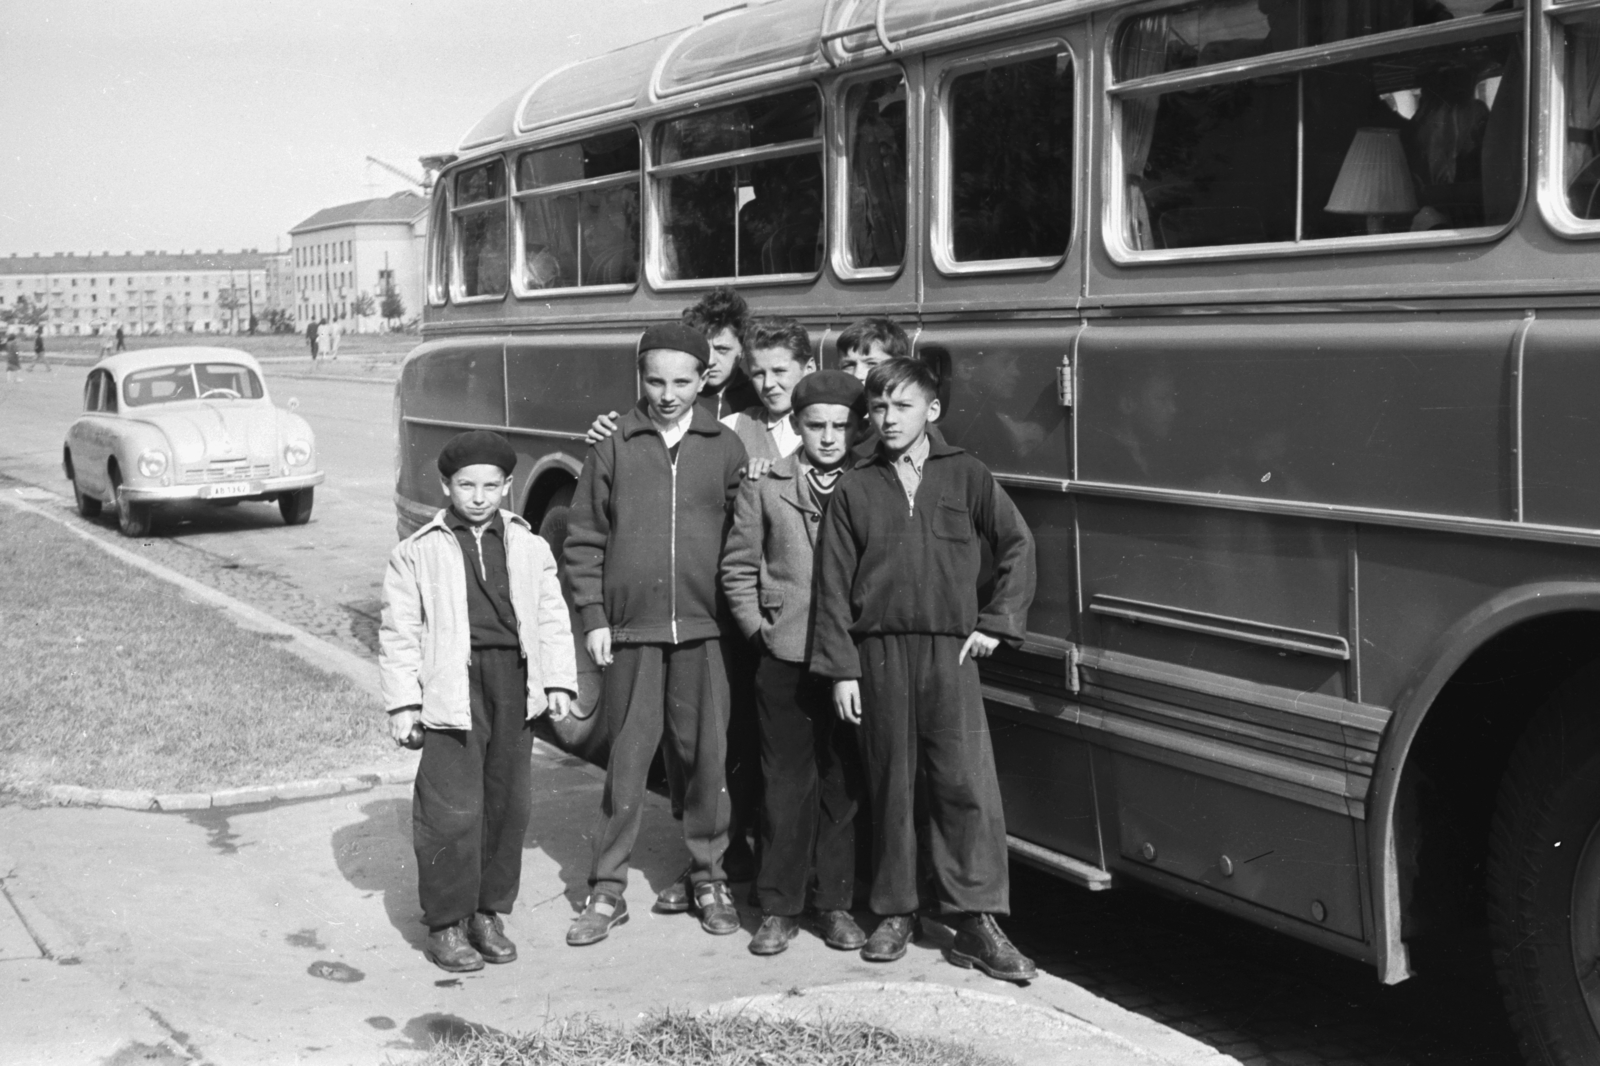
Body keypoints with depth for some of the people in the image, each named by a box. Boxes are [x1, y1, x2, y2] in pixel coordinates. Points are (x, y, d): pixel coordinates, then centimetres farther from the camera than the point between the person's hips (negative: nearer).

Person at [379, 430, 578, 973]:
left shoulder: (530, 548, 12)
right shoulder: (416, 553, 2)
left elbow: (552, 618, 14)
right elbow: (399, 633, 1)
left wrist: (558, 682, 6)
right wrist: (402, 702, -5)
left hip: (514, 684, 4)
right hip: (453, 688, -4)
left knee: (509, 803, 10)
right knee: (452, 811, -4)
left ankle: (489, 912, 24)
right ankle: (446, 924, 8)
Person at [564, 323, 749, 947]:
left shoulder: (725, 448, 4)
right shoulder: (614, 448, 2)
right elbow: (583, 539, 5)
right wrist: (593, 619, -1)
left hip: (705, 630, 1)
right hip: (630, 631, 0)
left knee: (706, 755, 7)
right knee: (626, 760, 4)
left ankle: (708, 877, 23)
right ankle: (607, 889, 14)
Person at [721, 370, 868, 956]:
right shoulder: (765, 489, 4)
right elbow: (738, 567, 9)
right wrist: (758, 628, 3)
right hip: (785, 659, 0)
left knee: (843, 785, 7)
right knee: (786, 785, 4)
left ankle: (836, 903, 18)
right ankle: (779, 908, 13)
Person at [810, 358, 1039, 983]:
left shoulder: (965, 476, 6)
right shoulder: (854, 489, 6)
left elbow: (1017, 544, 10)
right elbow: (834, 585, 4)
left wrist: (996, 623, 2)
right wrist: (841, 670, -2)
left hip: (950, 650, -1)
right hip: (879, 654, 1)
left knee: (968, 783, -7)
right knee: (891, 785, 7)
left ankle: (978, 924, -2)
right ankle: (893, 914, 18)